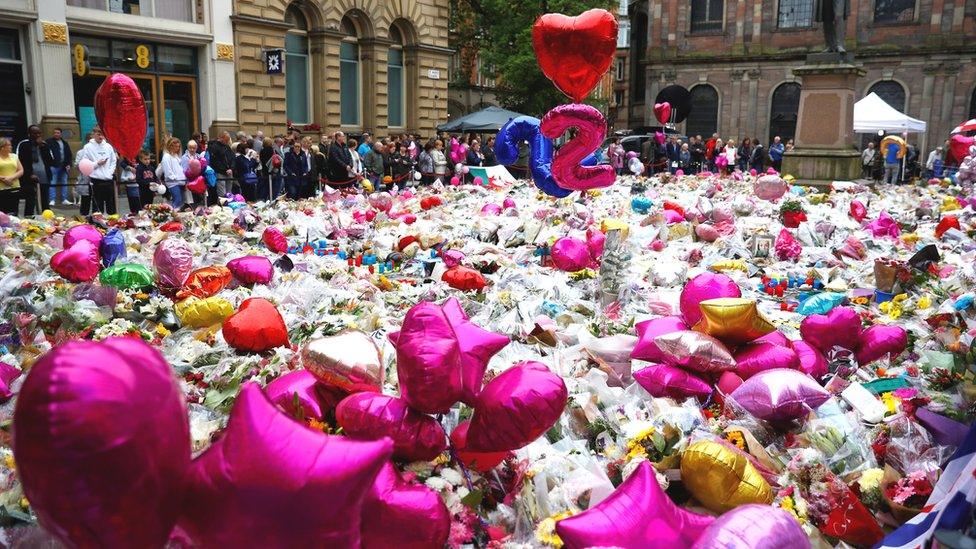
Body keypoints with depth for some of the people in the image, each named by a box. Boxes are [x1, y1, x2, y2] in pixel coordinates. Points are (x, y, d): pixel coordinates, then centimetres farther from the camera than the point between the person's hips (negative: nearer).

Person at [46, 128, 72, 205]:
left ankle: (64, 199, 16)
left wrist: (68, 164, 6)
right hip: (54, 166, -5)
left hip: (64, 167, 5)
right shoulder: (49, 141, 1)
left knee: (64, 183, 9)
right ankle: (52, 200, -3)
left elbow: (69, 155, 16)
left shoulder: (65, 143, 15)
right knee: (52, 183, -5)